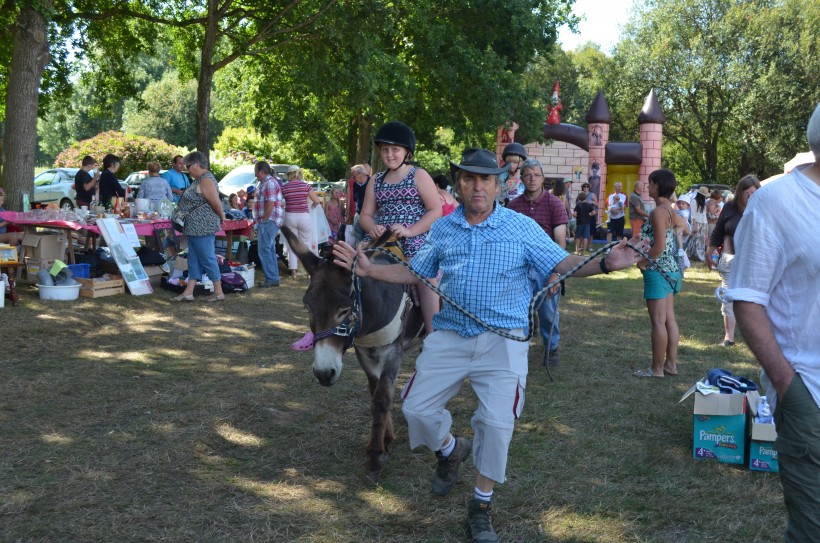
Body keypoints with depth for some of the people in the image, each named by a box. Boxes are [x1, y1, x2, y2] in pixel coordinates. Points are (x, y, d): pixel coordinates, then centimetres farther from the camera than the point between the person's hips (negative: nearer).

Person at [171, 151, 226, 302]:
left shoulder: (206, 180, -17)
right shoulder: (199, 179, 15)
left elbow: (216, 203, -21)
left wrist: (221, 217, -7)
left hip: (203, 227, -10)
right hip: (195, 227, 10)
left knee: (207, 259, -3)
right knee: (194, 259, 10)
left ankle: (218, 292, 6)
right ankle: (188, 292, 13)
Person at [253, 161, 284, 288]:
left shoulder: (269, 183, -14)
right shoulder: (266, 183, 21)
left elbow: (270, 203, -21)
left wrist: (264, 220, -19)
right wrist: (260, 222, 21)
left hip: (268, 221, -11)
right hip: (267, 222, 11)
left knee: (264, 250, -11)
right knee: (270, 250, 13)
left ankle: (271, 279, -10)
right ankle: (274, 278, 18)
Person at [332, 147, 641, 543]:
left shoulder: (522, 228, -4)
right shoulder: (443, 229, 6)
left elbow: (561, 265, -9)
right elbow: (415, 273, 14)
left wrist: (605, 264, -26)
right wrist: (369, 270, 6)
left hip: (502, 343, -3)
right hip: (449, 338, 3)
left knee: (497, 423, -8)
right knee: (416, 408, 3)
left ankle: (482, 504, 15)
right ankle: (451, 450, 37)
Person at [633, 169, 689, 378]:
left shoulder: (658, 212, -17)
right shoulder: (670, 210, 10)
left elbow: (659, 246, -23)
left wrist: (643, 261, -10)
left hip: (658, 270, -10)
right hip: (670, 268, 10)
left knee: (658, 321, -3)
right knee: (669, 319, 13)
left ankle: (657, 368, 3)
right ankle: (671, 363, 19)